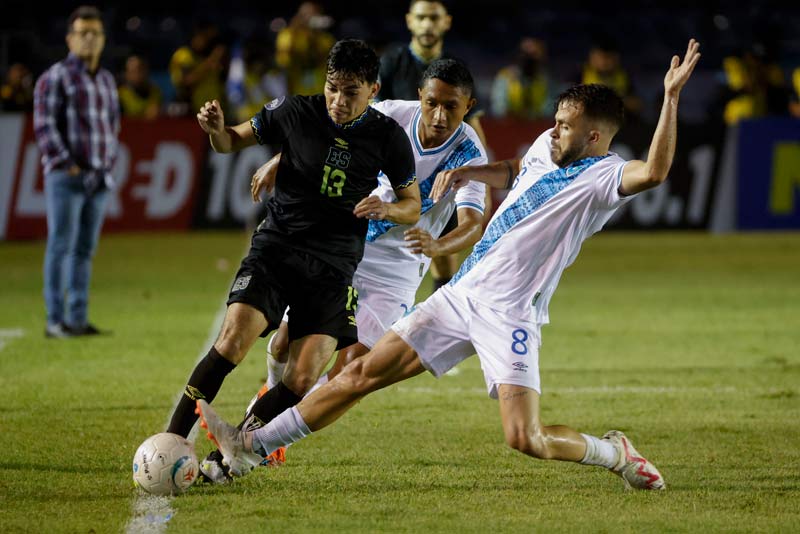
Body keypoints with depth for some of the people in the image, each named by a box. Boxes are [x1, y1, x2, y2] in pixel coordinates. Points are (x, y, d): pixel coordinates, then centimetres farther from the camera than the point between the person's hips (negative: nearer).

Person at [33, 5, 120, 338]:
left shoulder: (106, 80, 17)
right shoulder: (56, 77, -4)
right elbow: (44, 125, -9)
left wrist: (109, 162, 12)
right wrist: (65, 164, -13)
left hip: (99, 179, 6)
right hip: (66, 177, -6)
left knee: (85, 249, 6)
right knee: (61, 246, -7)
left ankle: (78, 319, 9)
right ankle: (55, 321, -6)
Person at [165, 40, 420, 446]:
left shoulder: (387, 137, -2)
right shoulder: (295, 112, -5)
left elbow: (413, 205, 10)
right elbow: (232, 142, 8)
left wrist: (388, 209, -13)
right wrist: (216, 129, -16)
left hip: (333, 266, 1)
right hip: (275, 248, -1)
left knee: (302, 380, -12)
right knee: (233, 340, -23)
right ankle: (172, 440, -13)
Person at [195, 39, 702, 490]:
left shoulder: (603, 176, -13)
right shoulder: (548, 145, 12)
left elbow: (654, 171, -36)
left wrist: (671, 97, -41)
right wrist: (467, 171, 21)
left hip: (509, 314, -7)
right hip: (461, 294, 7)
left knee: (526, 439, -19)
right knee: (363, 373, 7)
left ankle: (613, 452, 11)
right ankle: (252, 446, 14)